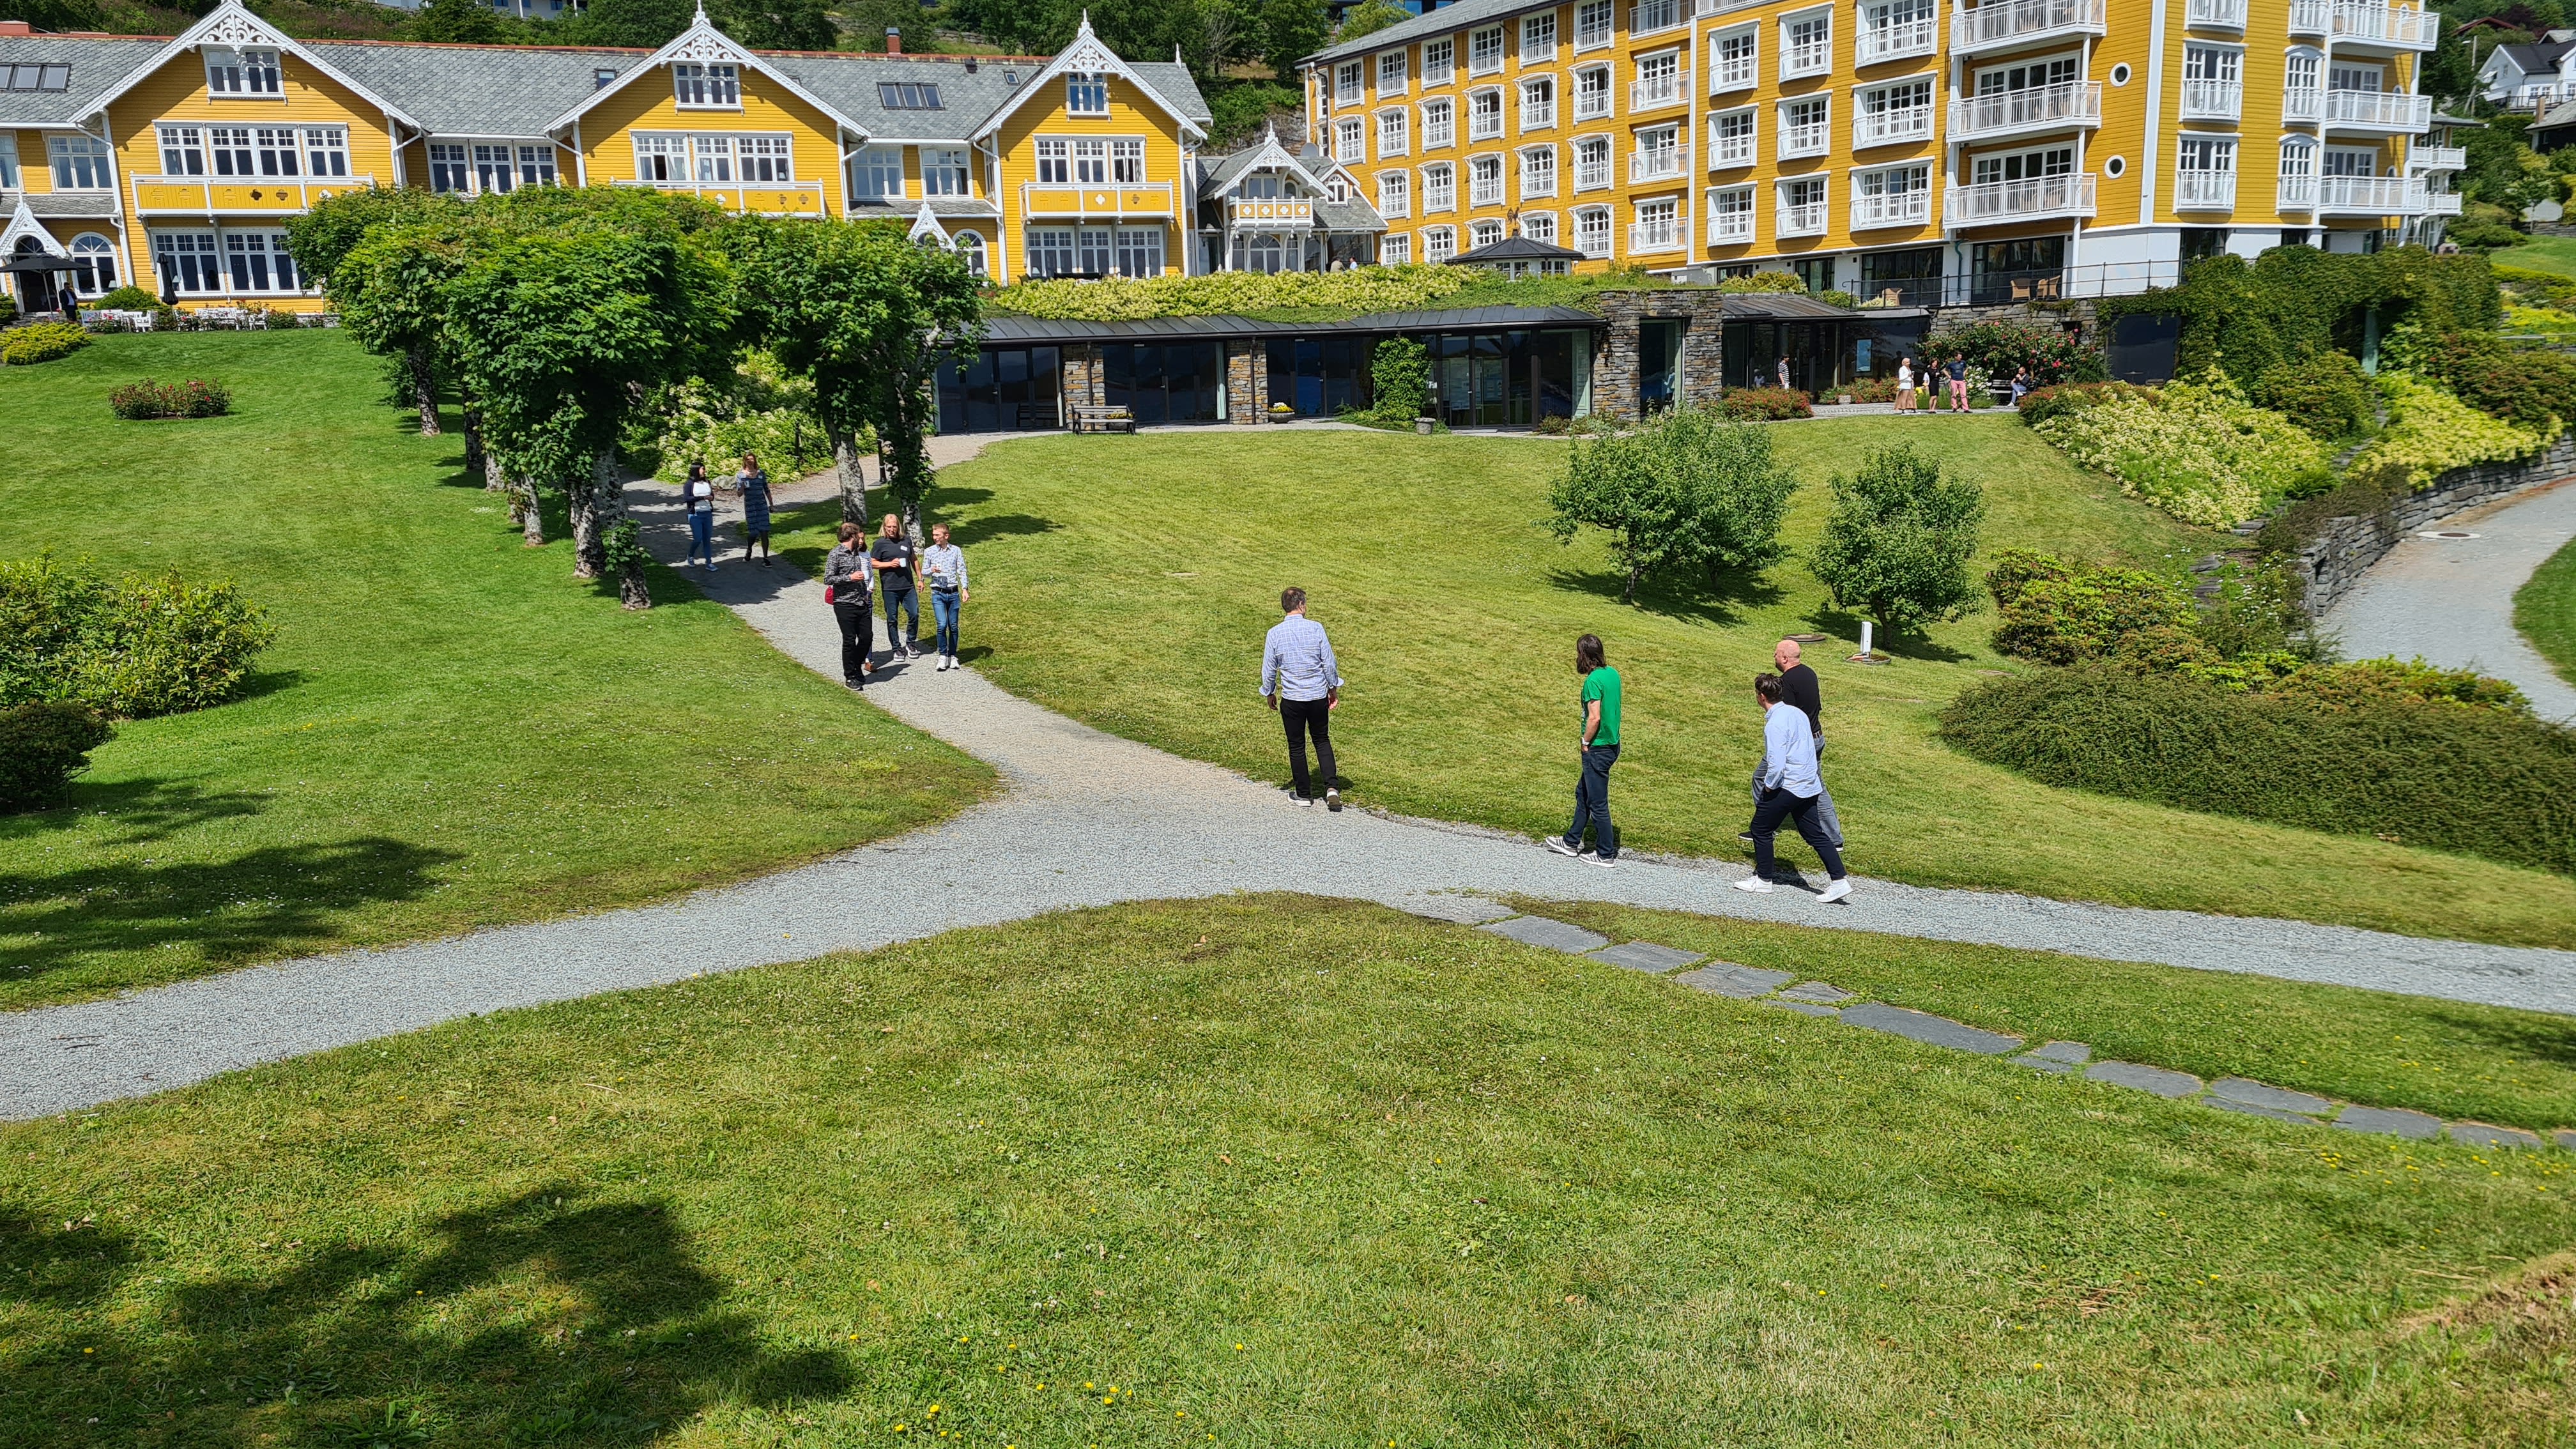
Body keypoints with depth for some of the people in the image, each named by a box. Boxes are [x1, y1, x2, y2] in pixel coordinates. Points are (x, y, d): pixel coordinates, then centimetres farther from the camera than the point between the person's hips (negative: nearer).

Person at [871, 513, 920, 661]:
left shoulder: (906, 541, 9)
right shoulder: (881, 543, -3)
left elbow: (914, 560, 19)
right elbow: (872, 563, -2)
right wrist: (890, 564, -15)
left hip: (908, 586, 3)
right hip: (889, 588, -3)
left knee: (914, 614, 0)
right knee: (892, 619, 4)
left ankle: (911, 643, 19)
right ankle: (896, 648, 16)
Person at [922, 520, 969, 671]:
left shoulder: (956, 551, 2)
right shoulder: (929, 552, 2)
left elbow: (962, 571, 3)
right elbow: (924, 571, 9)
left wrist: (965, 589, -6)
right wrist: (932, 571, -13)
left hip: (953, 593, 1)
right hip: (938, 594, -1)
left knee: (953, 626, 7)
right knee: (942, 625, -13)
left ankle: (952, 656, 19)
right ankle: (943, 656, 1)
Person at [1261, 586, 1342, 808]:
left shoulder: (1275, 633, -7)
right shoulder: (1316, 628, -8)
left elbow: (1269, 668, 0)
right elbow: (1329, 662, -4)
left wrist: (1269, 693, 16)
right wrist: (1333, 689, 10)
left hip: (1291, 700, -1)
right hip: (1318, 696, 1)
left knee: (1296, 746, 13)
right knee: (1322, 741, 16)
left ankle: (1303, 794, 20)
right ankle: (1332, 788, 2)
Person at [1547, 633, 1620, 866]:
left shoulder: (1593, 681, -21)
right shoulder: (1612, 673, 6)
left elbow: (1595, 718, -23)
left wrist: (1585, 743, -11)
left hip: (1598, 749, -10)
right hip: (1611, 744, 10)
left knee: (1597, 802, 2)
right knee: (1583, 793, 22)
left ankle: (1606, 854, 11)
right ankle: (1571, 843, 33)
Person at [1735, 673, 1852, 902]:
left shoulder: (1775, 724, -20)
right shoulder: (1795, 712, 7)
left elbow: (1776, 764, -25)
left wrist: (1769, 786, -8)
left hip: (1788, 787, -9)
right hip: (1808, 786, 9)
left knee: (1761, 829, 8)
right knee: (1814, 834, 12)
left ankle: (1763, 880, 18)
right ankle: (1839, 881, 7)